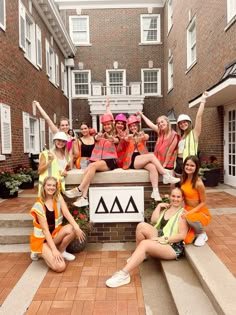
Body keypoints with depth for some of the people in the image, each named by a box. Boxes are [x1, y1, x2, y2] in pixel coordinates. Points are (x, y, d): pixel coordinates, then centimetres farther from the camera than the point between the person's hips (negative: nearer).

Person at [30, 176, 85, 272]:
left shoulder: (58, 197, -4)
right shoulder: (39, 205, -18)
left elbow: (66, 213, -16)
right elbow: (45, 229, -21)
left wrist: (77, 227, -33)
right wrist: (54, 250, -27)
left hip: (55, 233, 5)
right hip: (42, 238, -5)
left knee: (72, 229, -28)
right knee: (60, 267, -22)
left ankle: (62, 251, 0)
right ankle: (40, 252, 7)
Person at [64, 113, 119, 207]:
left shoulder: (115, 135, 11)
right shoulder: (100, 134, 20)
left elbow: (116, 140, -14)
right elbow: (96, 138, -5)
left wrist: (111, 138, -39)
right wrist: (98, 136, -31)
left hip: (110, 161, -3)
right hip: (98, 160, 3)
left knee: (93, 165, -32)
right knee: (87, 170, -27)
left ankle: (79, 189, -30)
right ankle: (84, 197, -33)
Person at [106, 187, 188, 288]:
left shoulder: (182, 213, -4)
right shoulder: (166, 208, 18)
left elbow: (182, 235, -13)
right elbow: (154, 220, 6)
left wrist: (164, 239, -20)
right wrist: (159, 206, 5)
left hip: (174, 247, -6)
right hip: (160, 240, 7)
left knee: (144, 243, -31)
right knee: (142, 226, -18)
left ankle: (124, 274, -30)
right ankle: (139, 255, 2)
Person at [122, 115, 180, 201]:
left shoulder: (142, 135, 17)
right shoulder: (128, 136, 13)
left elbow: (146, 137, -11)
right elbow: (126, 139, -14)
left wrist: (143, 135, -35)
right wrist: (129, 137, -38)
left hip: (142, 160, 3)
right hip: (131, 161, -3)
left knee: (152, 167, -29)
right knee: (151, 155, -26)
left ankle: (155, 191, -35)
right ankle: (166, 175, -25)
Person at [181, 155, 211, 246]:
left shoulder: (198, 183, -24)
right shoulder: (183, 179, -4)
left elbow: (203, 203, -15)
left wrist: (190, 212, -24)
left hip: (201, 212, -5)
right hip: (187, 210, 5)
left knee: (189, 218, -40)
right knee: (186, 240, -10)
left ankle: (202, 233, -6)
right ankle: (194, 231, 25)